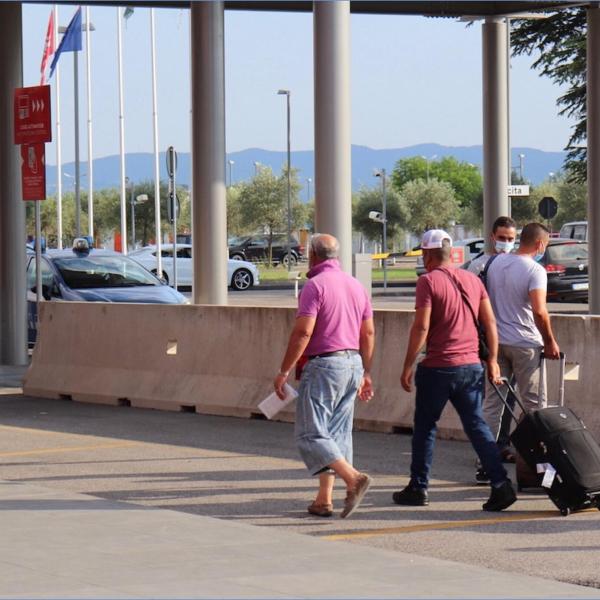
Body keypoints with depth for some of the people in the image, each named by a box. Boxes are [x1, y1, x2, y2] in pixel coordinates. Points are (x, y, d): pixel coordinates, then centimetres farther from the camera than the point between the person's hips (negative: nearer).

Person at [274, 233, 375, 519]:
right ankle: (324, 499, 11)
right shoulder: (356, 286, 13)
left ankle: (353, 478, -21)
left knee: (311, 434, -5)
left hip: (324, 364, -8)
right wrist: (365, 373, 21)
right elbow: (368, 333, 14)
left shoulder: (315, 285, -10)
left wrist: (284, 371, -11)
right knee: (337, 433, 11)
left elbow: (303, 332, -17)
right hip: (353, 363, 8)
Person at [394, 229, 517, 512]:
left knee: (425, 426, 10)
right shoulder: (472, 279, 9)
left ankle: (418, 488, 16)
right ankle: (501, 484, -6)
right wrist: (493, 360, 14)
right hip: (471, 366, 5)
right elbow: (490, 322, 9)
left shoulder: (428, 281, -9)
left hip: (438, 367, -5)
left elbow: (421, 327, -15)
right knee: (476, 425, 7)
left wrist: (407, 366, -9)